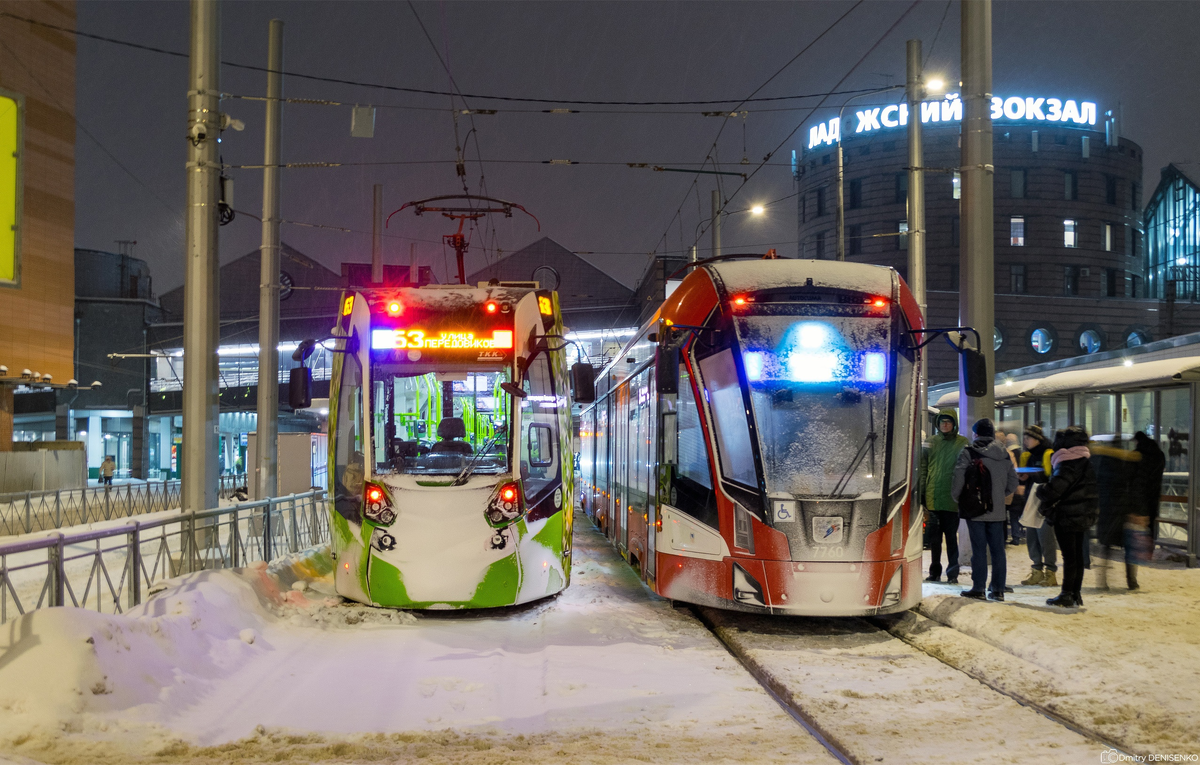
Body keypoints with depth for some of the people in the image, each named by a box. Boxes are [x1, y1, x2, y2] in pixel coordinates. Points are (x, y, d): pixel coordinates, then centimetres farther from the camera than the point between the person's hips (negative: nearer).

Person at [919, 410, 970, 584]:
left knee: (951, 537, 2)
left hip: (952, 499, -3)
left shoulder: (962, 442, 1)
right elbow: (923, 468, 12)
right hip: (933, 498, 3)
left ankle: (952, 573, 9)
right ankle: (935, 572, 19)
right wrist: (921, 491, 4)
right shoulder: (931, 442, 10)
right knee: (934, 537, 9)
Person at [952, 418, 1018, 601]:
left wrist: (957, 497, 5)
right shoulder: (1004, 454, 8)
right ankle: (998, 589, 10)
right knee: (997, 549, 8)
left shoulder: (968, 453, -8)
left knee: (979, 549, -1)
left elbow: (959, 479, -11)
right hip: (998, 510, 4)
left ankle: (978, 588, 1)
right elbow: (1013, 483, 12)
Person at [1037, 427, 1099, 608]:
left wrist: (1040, 489, -5)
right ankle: (1075, 594, 21)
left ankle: (1067, 596, 2)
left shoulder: (1068, 464, -20)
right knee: (1078, 554, 14)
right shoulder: (1087, 460, 9)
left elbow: (1053, 490, -25)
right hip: (1084, 516, 9)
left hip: (1066, 516, -9)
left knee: (1069, 555, -3)